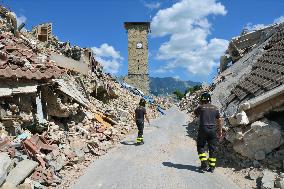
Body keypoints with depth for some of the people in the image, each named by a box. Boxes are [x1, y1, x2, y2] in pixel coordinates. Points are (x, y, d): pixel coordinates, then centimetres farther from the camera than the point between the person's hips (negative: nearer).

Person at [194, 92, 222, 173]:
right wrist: (220, 131, 20)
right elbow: (219, 121, 13)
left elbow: (195, 113, 17)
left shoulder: (201, 107, -3)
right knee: (213, 149, 10)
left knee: (200, 147, 11)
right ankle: (212, 167, 14)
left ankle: (204, 164, 1)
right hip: (213, 130, 4)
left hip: (203, 129, -3)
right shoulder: (215, 108, 9)